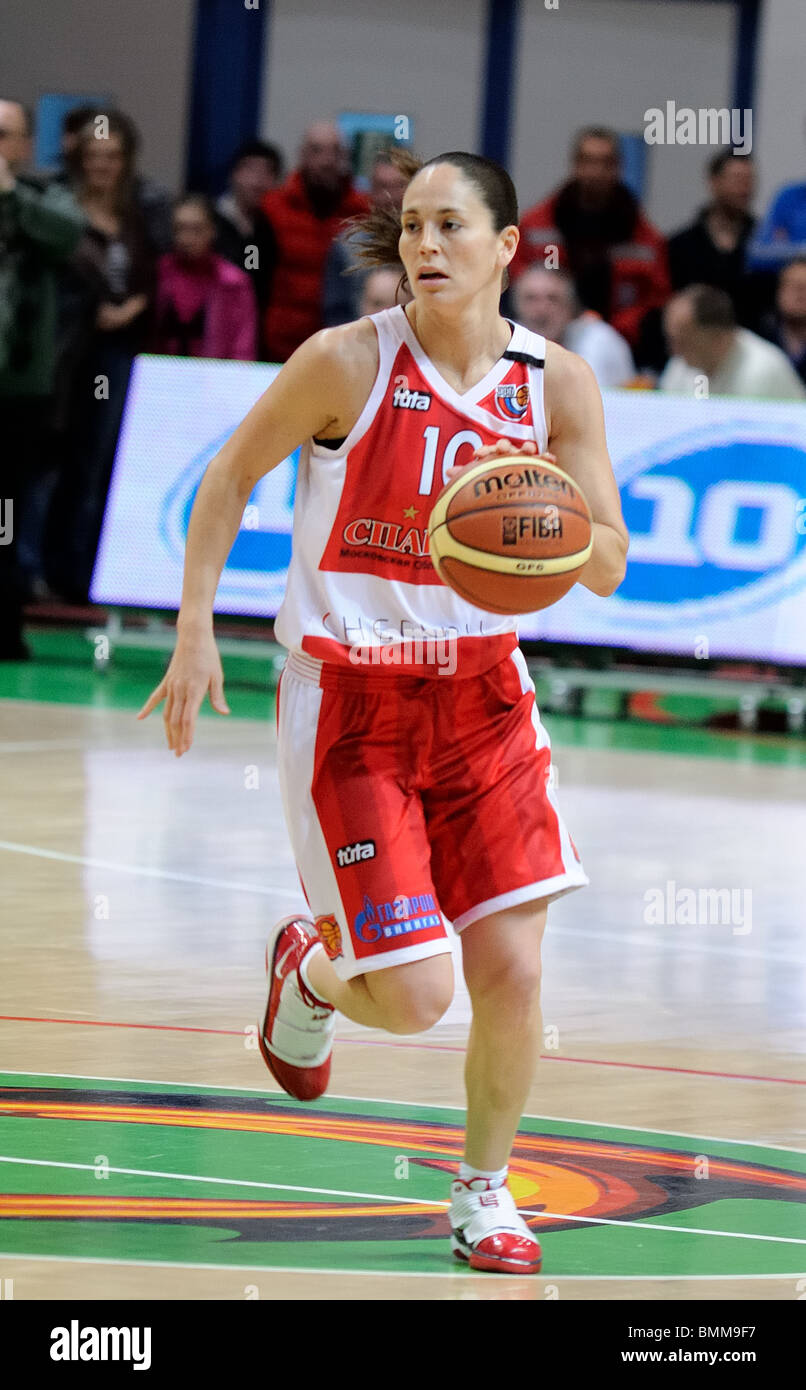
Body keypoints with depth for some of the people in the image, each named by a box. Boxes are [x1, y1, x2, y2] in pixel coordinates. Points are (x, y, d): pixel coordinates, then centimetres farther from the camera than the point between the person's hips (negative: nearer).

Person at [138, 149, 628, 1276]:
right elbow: (231, 477, 0)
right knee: (413, 996, -8)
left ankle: (485, 1192, 19)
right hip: (348, 700, -3)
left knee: (512, 970, -5)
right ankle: (309, 970, 29)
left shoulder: (557, 383, -5)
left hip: (481, 689, 3)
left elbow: (608, 568, -4)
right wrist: (195, 629, -6)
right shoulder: (349, 361, -13)